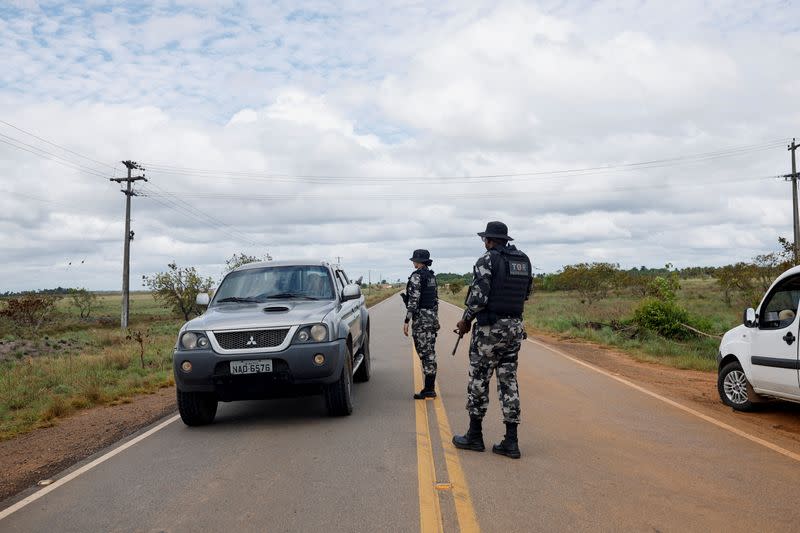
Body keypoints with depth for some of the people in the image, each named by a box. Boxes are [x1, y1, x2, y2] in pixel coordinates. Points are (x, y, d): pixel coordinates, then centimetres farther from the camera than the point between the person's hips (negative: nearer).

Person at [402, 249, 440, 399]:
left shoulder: (416, 276, -13)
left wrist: (406, 320, -17)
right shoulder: (432, 276, 14)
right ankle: (431, 388, 15)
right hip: (432, 316, 9)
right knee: (430, 353, 11)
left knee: (424, 353, -7)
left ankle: (428, 389, -5)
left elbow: (414, 300, -19)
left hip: (421, 318, -9)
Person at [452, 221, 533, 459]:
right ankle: (511, 442, 8)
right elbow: (526, 293, 16)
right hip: (515, 326, 6)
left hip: (489, 329, -6)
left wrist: (466, 320, -4)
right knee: (508, 380, 8)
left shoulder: (486, 261, -12)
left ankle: (474, 436, 15)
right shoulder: (524, 261, 9)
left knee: (479, 379, 5)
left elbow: (478, 297, -18)